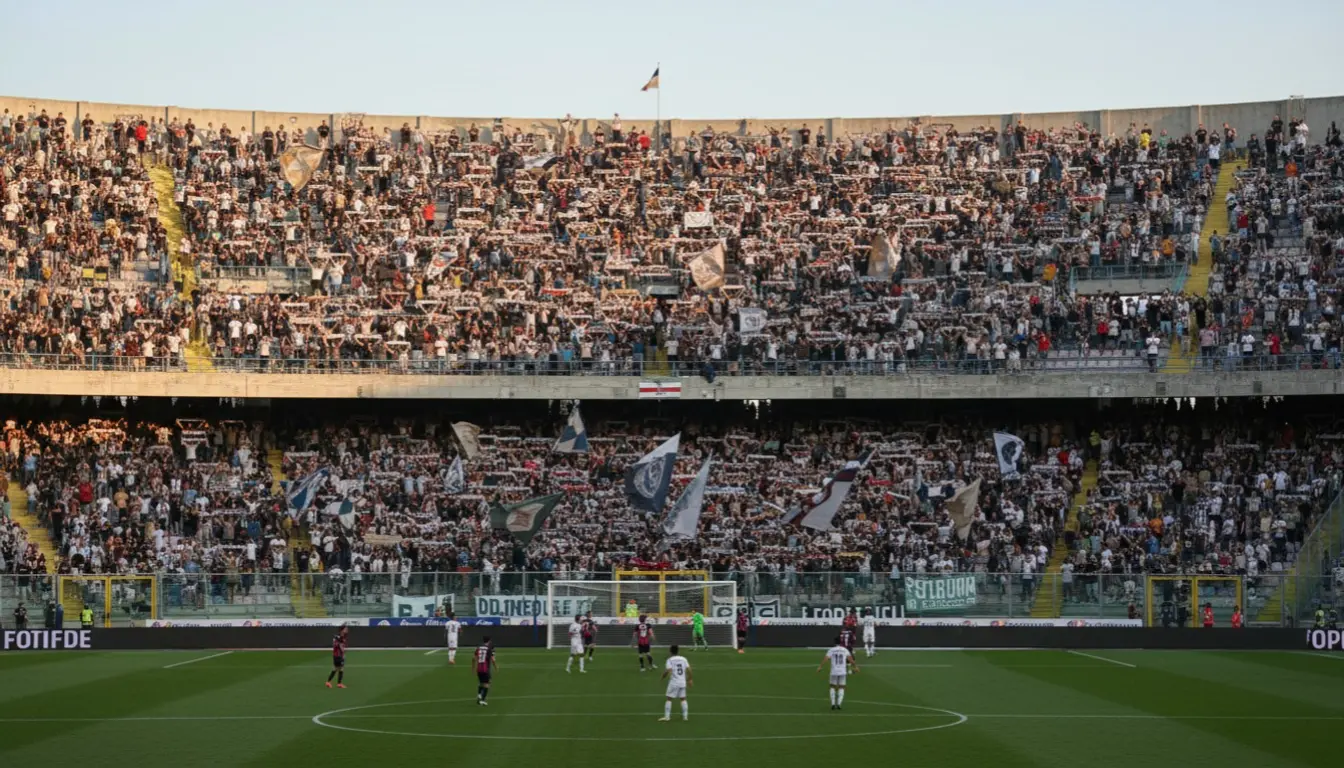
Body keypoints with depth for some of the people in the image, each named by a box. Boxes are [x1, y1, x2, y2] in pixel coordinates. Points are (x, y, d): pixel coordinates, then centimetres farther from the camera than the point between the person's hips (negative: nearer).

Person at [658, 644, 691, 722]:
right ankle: (685, 716, 13)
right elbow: (688, 670, 2)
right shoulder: (683, 659, 5)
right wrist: (689, 680, 13)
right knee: (683, 699, 13)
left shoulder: (670, 660, -7)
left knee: (669, 699, 2)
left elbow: (668, 671, -18)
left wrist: (663, 677, 0)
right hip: (683, 682, 4)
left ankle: (667, 716, -2)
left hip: (674, 683, -4)